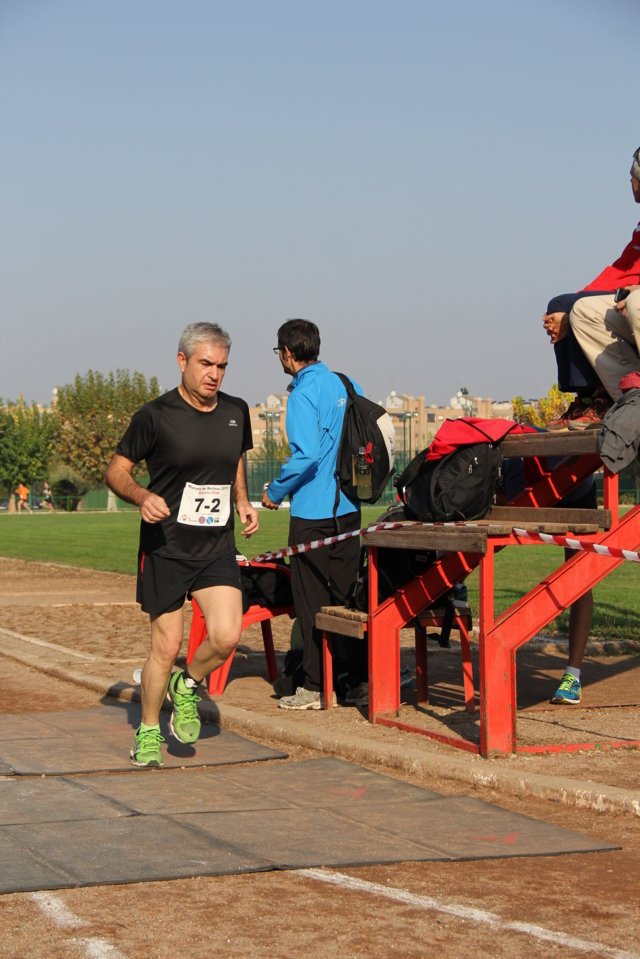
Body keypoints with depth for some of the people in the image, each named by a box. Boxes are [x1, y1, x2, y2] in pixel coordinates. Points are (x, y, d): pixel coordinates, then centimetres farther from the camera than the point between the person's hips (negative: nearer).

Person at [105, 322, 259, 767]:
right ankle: (148, 731, 21)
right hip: (165, 547, -4)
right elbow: (116, 471, -3)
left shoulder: (236, 412, 5)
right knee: (167, 645, -1)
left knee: (227, 636, -13)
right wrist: (142, 496, -23)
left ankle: (186, 687, 18)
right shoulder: (156, 416, -10)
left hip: (218, 547, 4)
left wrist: (243, 502, 7)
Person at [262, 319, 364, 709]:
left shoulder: (304, 394, -14)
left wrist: (275, 491, -10)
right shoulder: (346, 384, 9)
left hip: (313, 511, -7)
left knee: (312, 598, 0)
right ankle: (358, 675, 15)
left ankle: (316, 687, 3)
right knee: (348, 592, 13)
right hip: (349, 508, 7)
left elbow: (306, 455, -23)